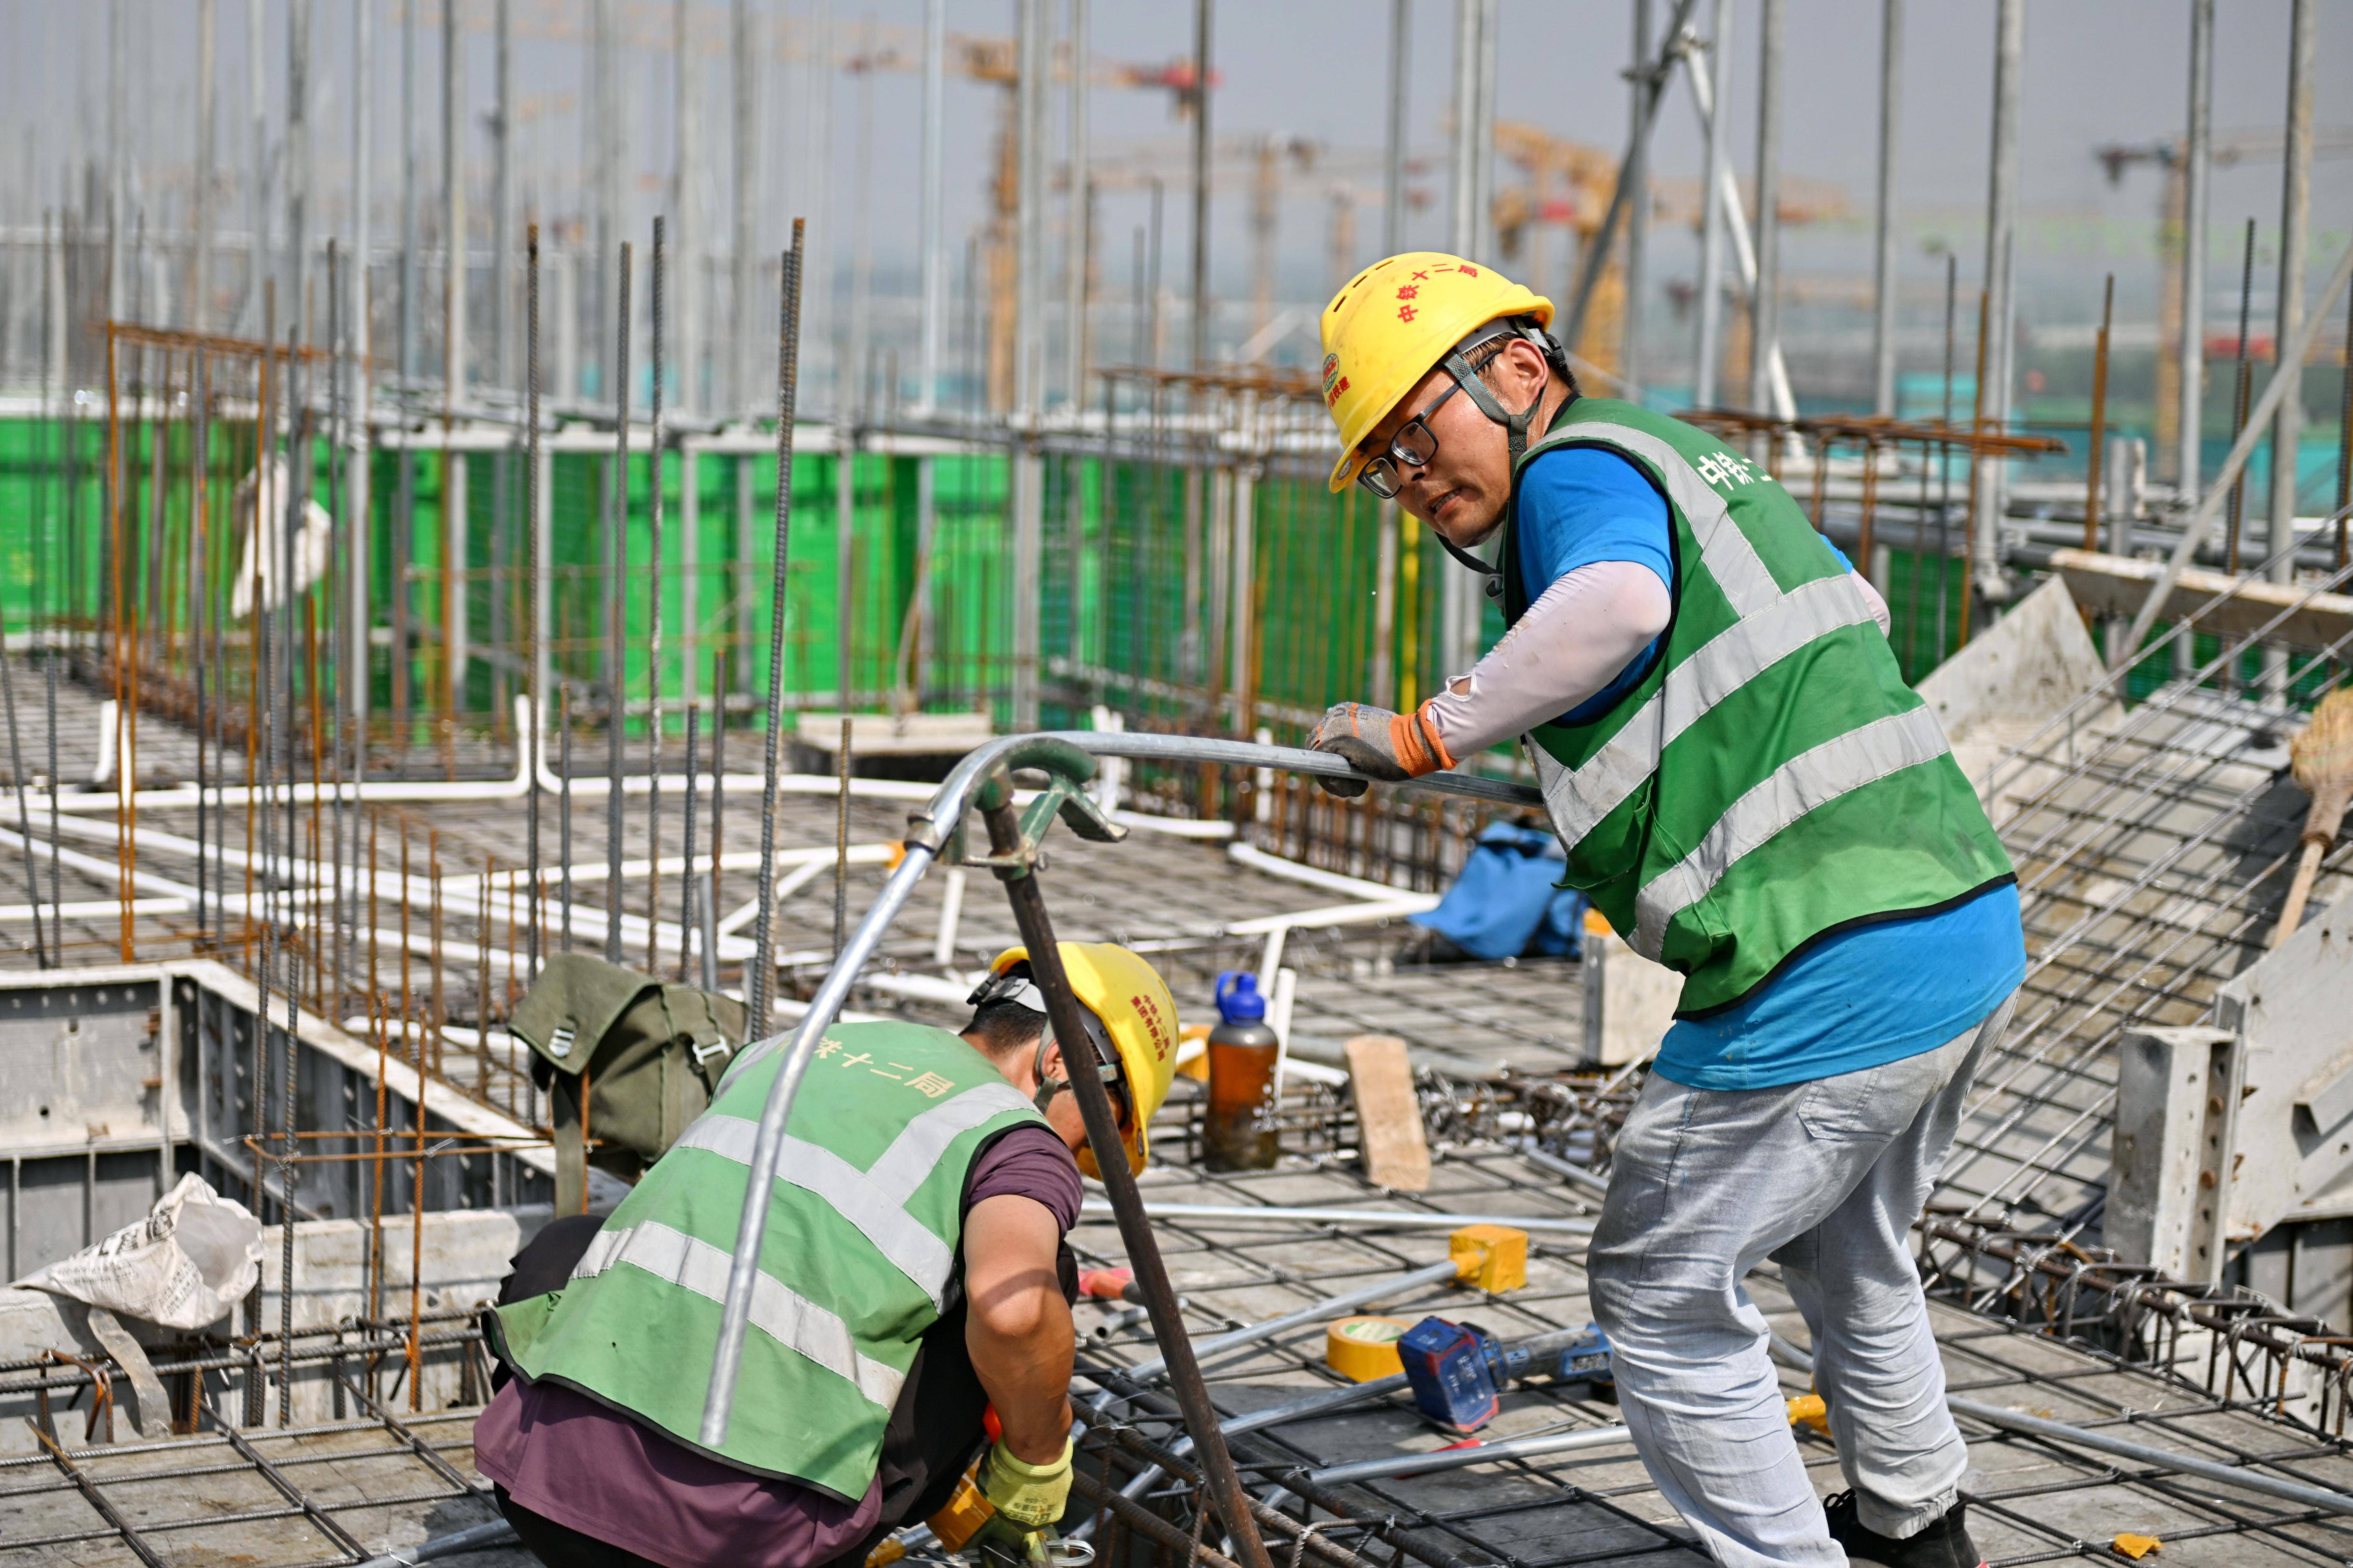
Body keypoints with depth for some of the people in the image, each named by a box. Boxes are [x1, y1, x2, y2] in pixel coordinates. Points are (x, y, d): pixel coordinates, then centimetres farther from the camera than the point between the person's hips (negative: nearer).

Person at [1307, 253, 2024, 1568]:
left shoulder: (1576, 472, -7)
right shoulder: (1694, 456, 20)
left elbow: (1620, 599, -31)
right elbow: (1857, 603, 34)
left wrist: (1433, 734, -22)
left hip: (1830, 985, -10)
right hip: (1975, 929, 10)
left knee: (1666, 1299, 7)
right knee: (1849, 1256, 32)